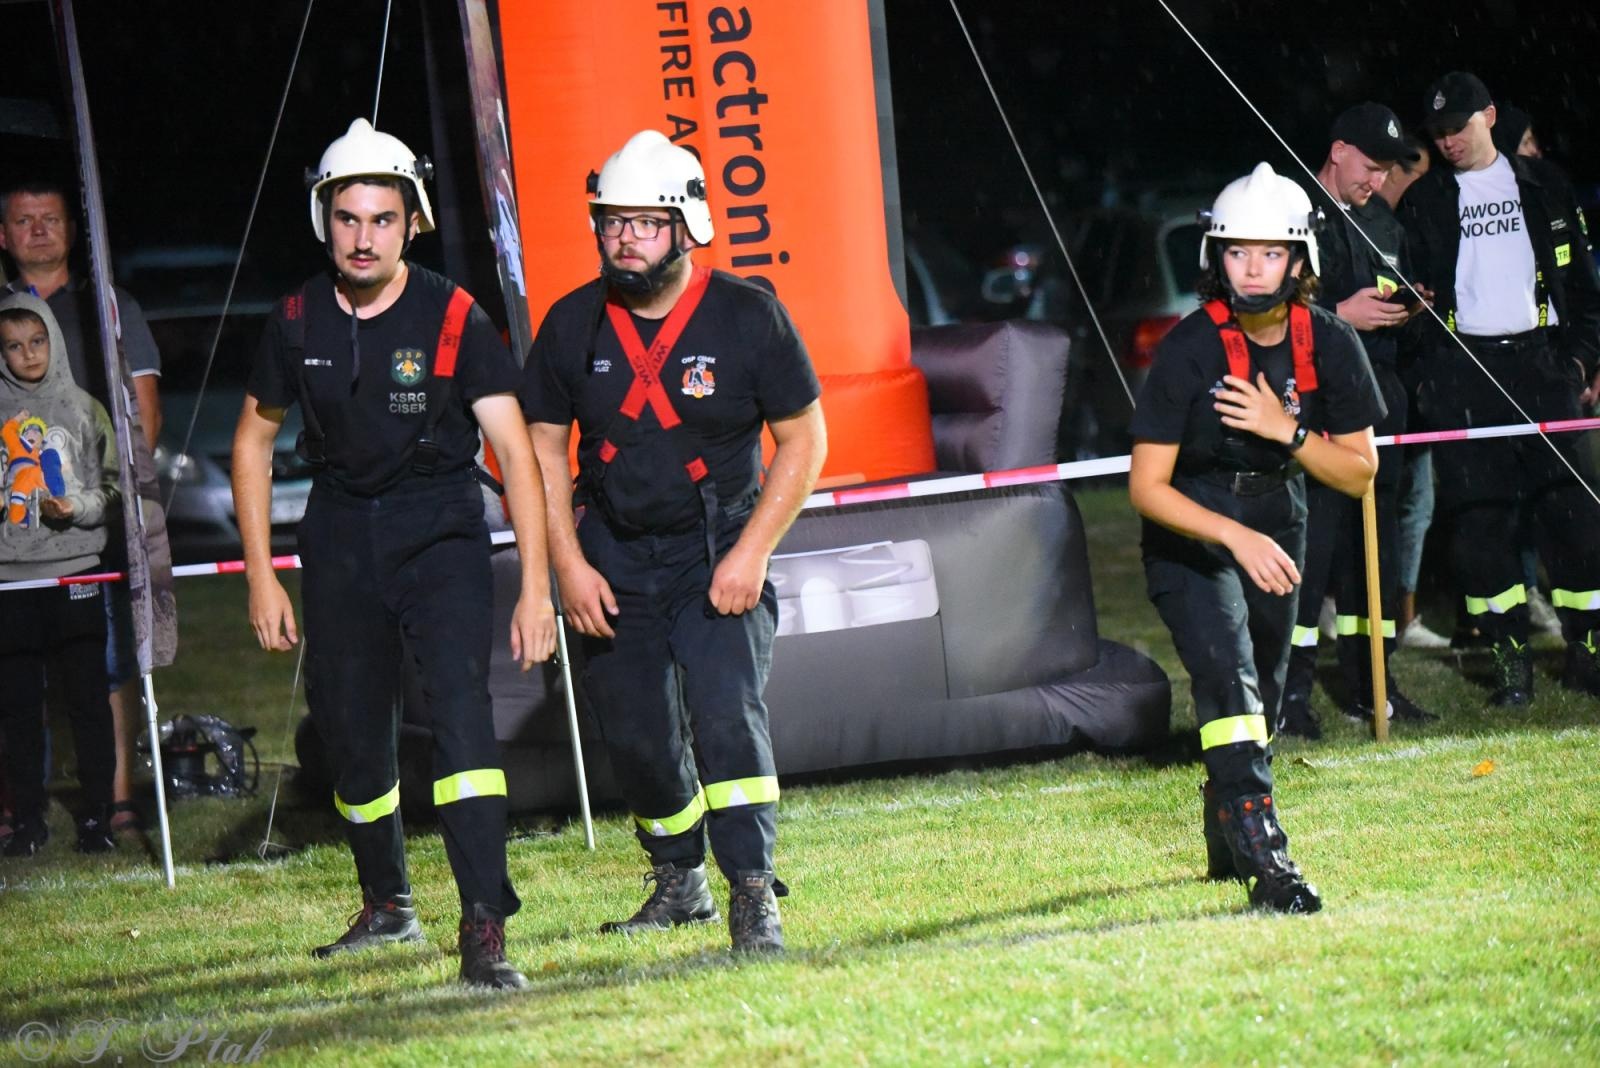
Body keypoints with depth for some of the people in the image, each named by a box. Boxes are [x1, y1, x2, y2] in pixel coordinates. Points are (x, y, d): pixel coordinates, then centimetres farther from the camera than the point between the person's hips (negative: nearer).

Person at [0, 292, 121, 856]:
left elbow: (112, 487, 5)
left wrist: (80, 507, -12)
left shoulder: (83, 409, 4)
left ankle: (97, 815, 8)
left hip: (75, 572, -1)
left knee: (87, 698, 1)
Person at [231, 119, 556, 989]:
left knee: (460, 700, -22)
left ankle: (484, 930, -25)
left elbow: (516, 450, -15)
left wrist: (535, 586, -21)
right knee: (350, 727, 9)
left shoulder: (453, 319, -14)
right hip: (341, 531, 4)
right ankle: (386, 907, 32)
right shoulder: (299, 322, -3)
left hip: (440, 526, -4)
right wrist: (261, 577, 5)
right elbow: (253, 442, 10)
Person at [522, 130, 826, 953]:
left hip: (718, 552, -3)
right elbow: (543, 445, 5)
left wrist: (752, 553, -13)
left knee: (725, 711, -19)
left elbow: (804, 438, -5)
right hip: (613, 558, 3)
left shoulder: (747, 317, -10)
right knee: (635, 737, 7)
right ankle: (680, 885, 28)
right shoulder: (572, 325, -3)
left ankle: (754, 898, -13)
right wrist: (568, 563, -5)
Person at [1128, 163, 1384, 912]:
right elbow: (1146, 486, -20)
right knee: (1228, 676, -25)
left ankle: (1225, 840, 39)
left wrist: (1287, 430, -23)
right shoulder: (1190, 349, -22)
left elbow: (1359, 473, -6)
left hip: (1276, 532, 5)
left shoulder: (1329, 346, -10)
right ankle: (1262, 852, -28)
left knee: (1261, 700, 17)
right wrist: (1234, 535, -33)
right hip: (1189, 535, -5)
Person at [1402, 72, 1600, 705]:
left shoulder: (1541, 185, 13)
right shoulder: (1426, 202, 11)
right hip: (1464, 370, 0)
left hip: (1541, 360, 0)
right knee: (1479, 515, -4)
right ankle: (1510, 656, 1)